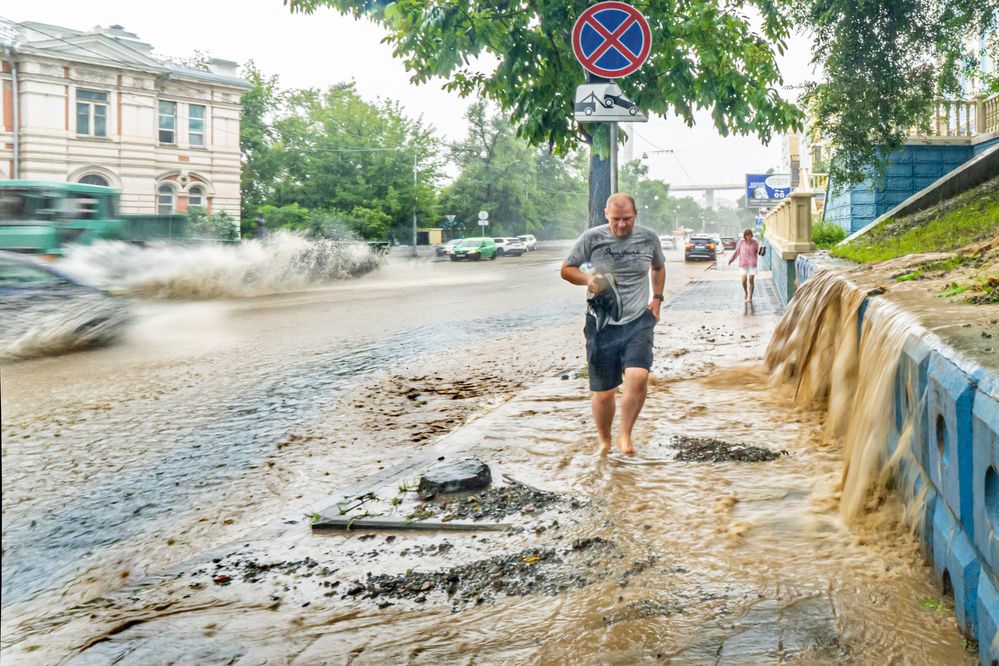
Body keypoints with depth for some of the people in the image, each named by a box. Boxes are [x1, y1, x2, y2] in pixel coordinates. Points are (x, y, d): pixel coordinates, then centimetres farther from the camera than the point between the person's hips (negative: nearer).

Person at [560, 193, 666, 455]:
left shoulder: (648, 238, 3)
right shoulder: (592, 238, -5)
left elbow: (659, 268, 23)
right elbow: (566, 269, 5)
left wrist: (657, 299, 10)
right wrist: (587, 279, -15)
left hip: (638, 321, 1)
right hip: (602, 324, -1)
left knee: (638, 377, -22)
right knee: (603, 391, 4)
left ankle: (625, 434, -2)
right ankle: (604, 441, 29)